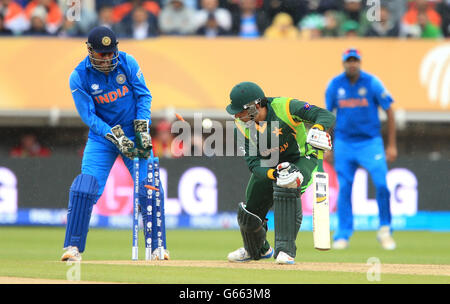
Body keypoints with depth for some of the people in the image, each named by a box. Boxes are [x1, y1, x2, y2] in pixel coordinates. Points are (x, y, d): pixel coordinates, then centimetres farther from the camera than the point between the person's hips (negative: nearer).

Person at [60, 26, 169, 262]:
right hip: (102, 136, -1)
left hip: (133, 133, 1)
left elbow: (144, 95, -3)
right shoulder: (79, 77, -12)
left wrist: (142, 130, -14)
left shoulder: (128, 63, -8)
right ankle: (73, 248, -8)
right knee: (84, 188, -16)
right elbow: (88, 116, -14)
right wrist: (116, 138, -24)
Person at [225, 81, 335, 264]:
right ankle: (259, 250, 42)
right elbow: (253, 163, -20)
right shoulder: (242, 126, -17)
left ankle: (285, 250, -30)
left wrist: (317, 129, -59)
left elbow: (326, 115, -35)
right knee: (248, 215, 5)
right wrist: (273, 173, -42)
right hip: (267, 166, 5)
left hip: (302, 158, -5)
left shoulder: (284, 107, -31)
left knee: (286, 187, -37)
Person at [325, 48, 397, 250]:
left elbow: (389, 112, -1)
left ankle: (385, 230, 4)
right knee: (344, 189, -1)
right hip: (343, 143, 2)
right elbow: (328, 115, 11)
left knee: (381, 184, -13)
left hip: (370, 142, -2)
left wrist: (392, 145, -3)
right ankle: (343, 235, 7)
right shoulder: (334, 85, 0)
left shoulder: (372, 83, -6)